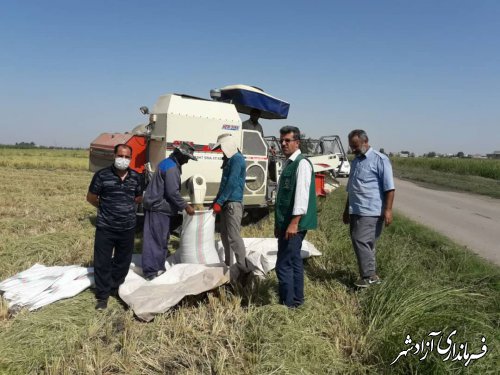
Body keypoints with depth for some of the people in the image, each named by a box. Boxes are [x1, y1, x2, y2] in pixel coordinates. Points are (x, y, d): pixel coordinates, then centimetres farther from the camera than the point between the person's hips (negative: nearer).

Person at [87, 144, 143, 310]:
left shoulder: (136, 177, 2)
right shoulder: (102, 175, -9)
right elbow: (91, 198, 3)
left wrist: (125, 206, 10)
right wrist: (105, 208, 11)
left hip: (128, 228, 3)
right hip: (105, 228, -3)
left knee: (123, 262, 15)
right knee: (102, 262, 4)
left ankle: (116, 288, 35)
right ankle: (102, 295, 19)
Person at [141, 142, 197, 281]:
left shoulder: (167, 163, 16)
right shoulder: (172, 168, -18)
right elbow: (173, 192, -21)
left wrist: (183, 205, 20)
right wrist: (186, 207, -12)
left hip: (157, 206, 11)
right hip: (159, 208, -11)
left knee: (161, 238, 16)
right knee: (157, 239, -4)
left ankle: (157, 266, 26)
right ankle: (152, 271, 2)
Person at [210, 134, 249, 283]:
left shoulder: (237, 159, -12)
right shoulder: (229, 160, 18)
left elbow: (232, 183, -19)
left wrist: (219, 202, -17)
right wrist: (216, 201, 19)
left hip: (233, 203, -10)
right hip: (226, 203, 10)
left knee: (234, 236, -11)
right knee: (225, 235, 16)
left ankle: (242, 267, -6)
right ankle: (228, 263, 27)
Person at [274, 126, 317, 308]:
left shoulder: (302, 163, -13)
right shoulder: (287, 163, 16)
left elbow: (302, 195, -21)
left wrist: (294, 223, -25)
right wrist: (279, 223, 20)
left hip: (295, 223, -10)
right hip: (286, 222, 10)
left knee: (284, 265, -7)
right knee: (294, 262, 17)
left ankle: (288, 304, 4)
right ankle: (297, 299, 29)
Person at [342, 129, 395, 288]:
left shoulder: (379, 159, -7)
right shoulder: (355, 161, 17)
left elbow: (389, 188, -12)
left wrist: (388, 210, -18)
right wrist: (347, 210, 24)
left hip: (370, 211, -8)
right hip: (355, 211, 8)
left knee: (361, 241, -12)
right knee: (365, 243, 12)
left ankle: (369, 276, 1)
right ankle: (371, 274, 23)